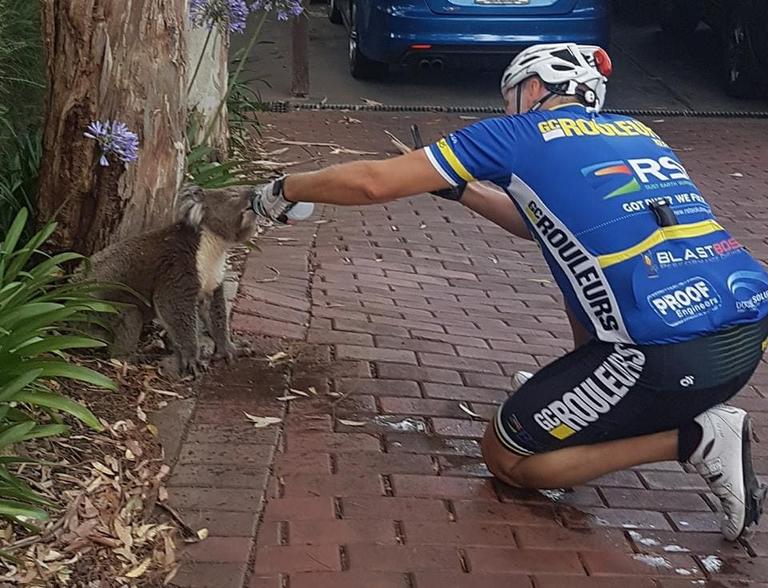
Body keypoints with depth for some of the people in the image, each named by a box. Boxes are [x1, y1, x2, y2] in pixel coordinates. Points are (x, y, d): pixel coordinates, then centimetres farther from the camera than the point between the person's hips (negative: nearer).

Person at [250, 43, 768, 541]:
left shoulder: (520, 133, 4)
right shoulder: (637, 132, 23)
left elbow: (374, 183, 6)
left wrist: (285, 190, 22)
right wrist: (460, 188, 36)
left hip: (673, 354, -8)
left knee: (505, 457, 11)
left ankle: (694, 439, -1)